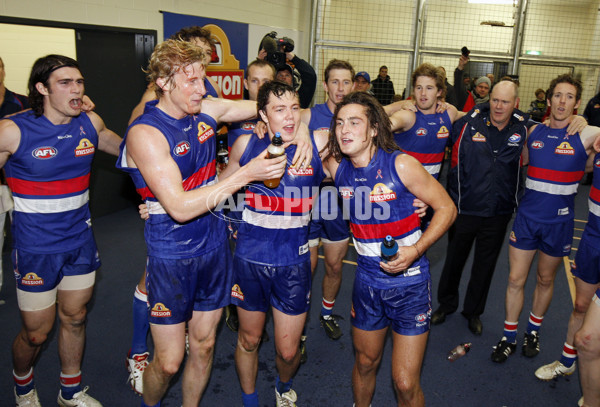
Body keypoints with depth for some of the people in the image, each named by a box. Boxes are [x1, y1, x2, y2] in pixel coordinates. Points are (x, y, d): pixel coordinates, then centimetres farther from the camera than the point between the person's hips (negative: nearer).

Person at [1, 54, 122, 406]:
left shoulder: (90, 123, -3)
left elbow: (126, 148, 15)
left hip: (81, 241, 4)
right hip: (37, 248, -4)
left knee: (75, 318, 19)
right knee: (36, 333, 10)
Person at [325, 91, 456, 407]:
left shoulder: (400, 164, -17)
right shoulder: (337, 167, -5)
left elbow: (446, 207, -10)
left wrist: (416, 250, -23)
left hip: (409, 283, -4)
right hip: (367, 280, 4)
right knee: (365, 362, 22)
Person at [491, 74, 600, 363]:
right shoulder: (534, 132, 3)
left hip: (558, 222, -1)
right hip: (527, 217, 2)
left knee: (545, 280, 15)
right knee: (515, 279, 4)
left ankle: (533, 331, 37)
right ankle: (509, 337, 20)